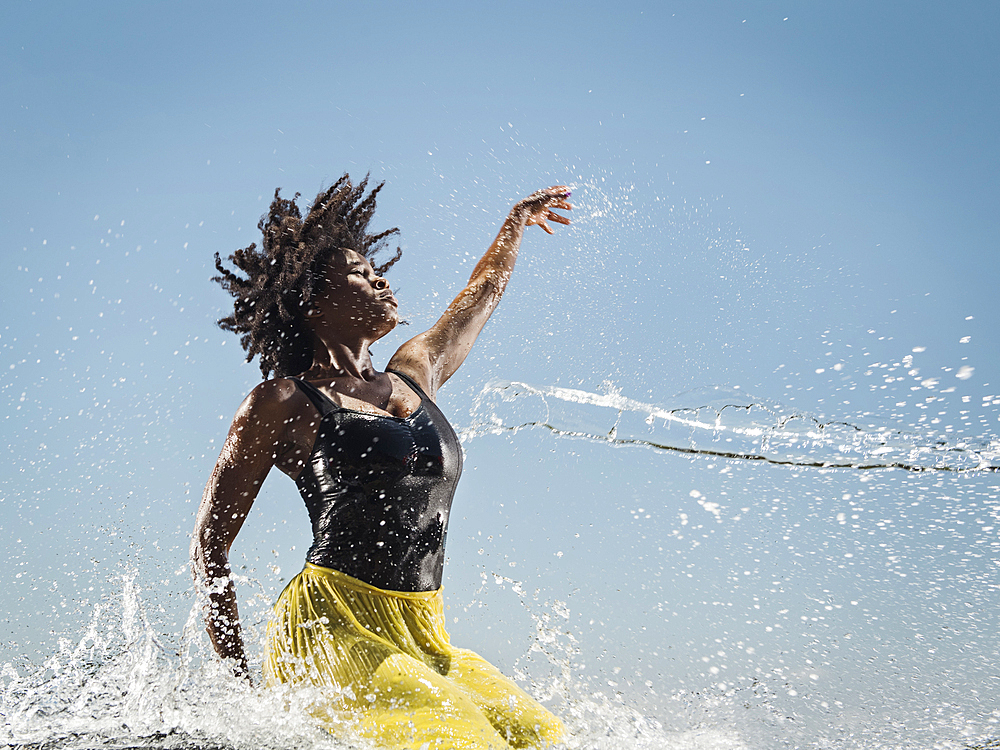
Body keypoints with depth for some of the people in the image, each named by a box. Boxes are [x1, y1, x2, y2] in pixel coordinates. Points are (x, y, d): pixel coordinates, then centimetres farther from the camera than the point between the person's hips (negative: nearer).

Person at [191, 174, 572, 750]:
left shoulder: (415, 375, 14)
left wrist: (517, 223, 48)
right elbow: (209, 547, 0)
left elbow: (482, 295, 34)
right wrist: (240, 681, -4)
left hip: (422, 638, 7)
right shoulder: (284, 403, -2)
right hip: (335, 627, -7)